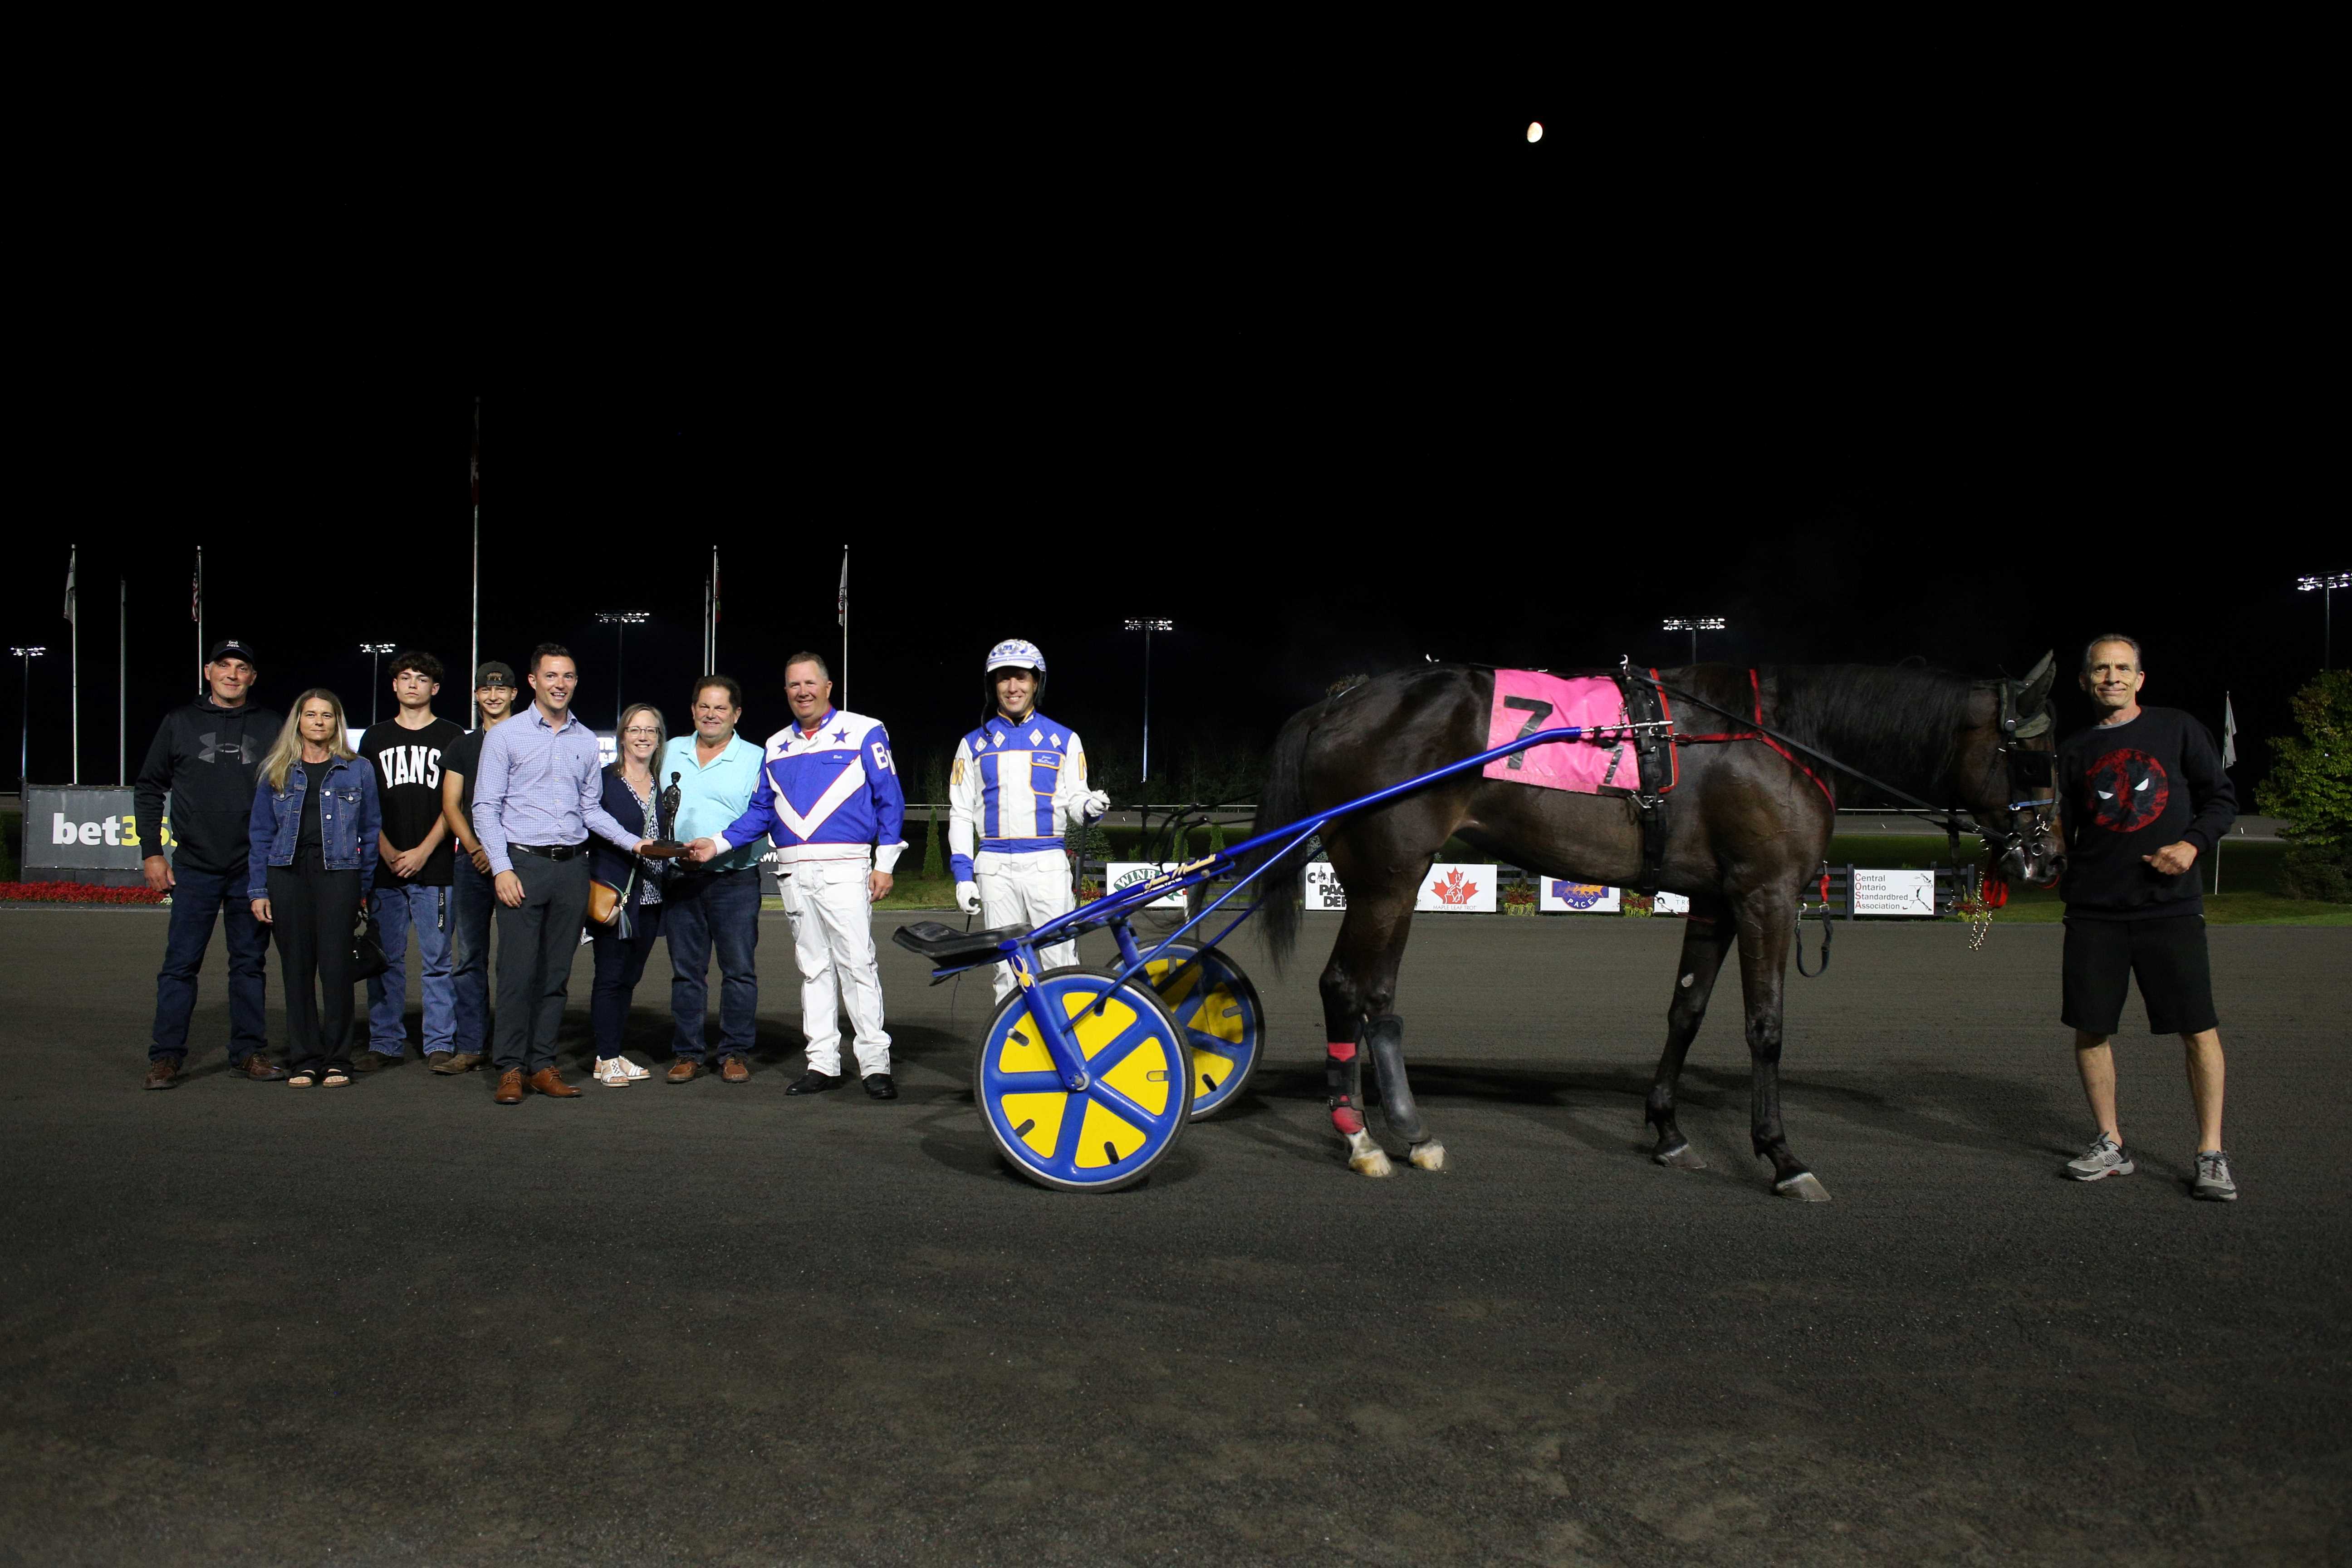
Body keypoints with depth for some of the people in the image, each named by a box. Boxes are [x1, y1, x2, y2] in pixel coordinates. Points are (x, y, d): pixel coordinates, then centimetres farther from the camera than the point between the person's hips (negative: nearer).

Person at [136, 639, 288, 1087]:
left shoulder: (273, 727, 7)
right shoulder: (180, 722, 7)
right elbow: (149, 789, 9)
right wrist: (151, 852, 1)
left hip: (254, 869, 1)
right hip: (194, 866, -1)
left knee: (250, 963, 7)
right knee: (181, 963, 0)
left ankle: (248, 1052, 13)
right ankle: (166, 1056, 6)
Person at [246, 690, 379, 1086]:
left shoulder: (358, 770, 7)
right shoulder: (277, 771, 11)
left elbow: (371, 830, 9)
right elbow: (261, 833, 11)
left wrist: (364, 886, 4)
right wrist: (258, 891, 4)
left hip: (338, 872, -2)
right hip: (288, 874, 2)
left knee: (335, 966, -4)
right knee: (296, 967, 4)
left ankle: (337, 1060, 6)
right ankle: (304, 1060, 12)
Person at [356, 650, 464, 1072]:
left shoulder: (452, 738, 7)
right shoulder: (375, 738, 15)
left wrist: (423, 851, -9)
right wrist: (387, 852, -4)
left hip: (435, 867, -2)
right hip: (385, 866, 2)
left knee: (437, 960, -1)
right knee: (385, 960, 4)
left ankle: (440, 1044, 5)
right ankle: (385, 1044, 11)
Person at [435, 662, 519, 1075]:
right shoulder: (463, 747, 18)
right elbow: (451, 805, 11)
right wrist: (475, 848, -7)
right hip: (471, 861, 3)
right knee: (467, 956, 2)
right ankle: (469, 1047, 6)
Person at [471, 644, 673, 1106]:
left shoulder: (587, 741, 14)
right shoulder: (505, 736, 2)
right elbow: (486, 808, -1)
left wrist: (633, 842, 4)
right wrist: (502, 868, -10)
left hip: (572, 866, 4)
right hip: (523, 863, -4)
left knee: (556, 973, 6)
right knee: (518, 972, -6)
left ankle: (542, 1064, 12)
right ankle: (511, 1068, 1)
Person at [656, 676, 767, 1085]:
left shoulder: (755, 759, 2)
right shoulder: (671, 752, 14)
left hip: (735, 879, -3)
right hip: (681, 879, 3)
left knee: (739, 970, -1)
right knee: (686, 971, 7)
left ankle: (736, 1053, 7)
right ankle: (687, 1054, 14)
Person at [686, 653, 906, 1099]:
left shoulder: (864, 732, 4)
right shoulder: (777, 746, 19)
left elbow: (890, 800, 1)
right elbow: (761, 812, 19)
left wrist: (885, 864, -6)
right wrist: (717, 844, 5)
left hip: (845, 868, -5)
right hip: (795, 873, 5)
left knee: (857, 963, -9)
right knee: (813, 968, 8)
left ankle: (875, 1063, -5)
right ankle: (822, 1063, 12)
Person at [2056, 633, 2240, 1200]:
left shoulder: (2178, 730, 6)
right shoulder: (2075, 750, 11)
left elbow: (2221, 797, 6)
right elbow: (2062, 829, 11)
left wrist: (2193, 843, -10)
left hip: (2170, 904, -2)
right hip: (2093, 910, 2)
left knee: (2199, 1027, -4)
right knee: (2090, 1027, 3)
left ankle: (2212, 1154, 8)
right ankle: (2111, 1146, 18)